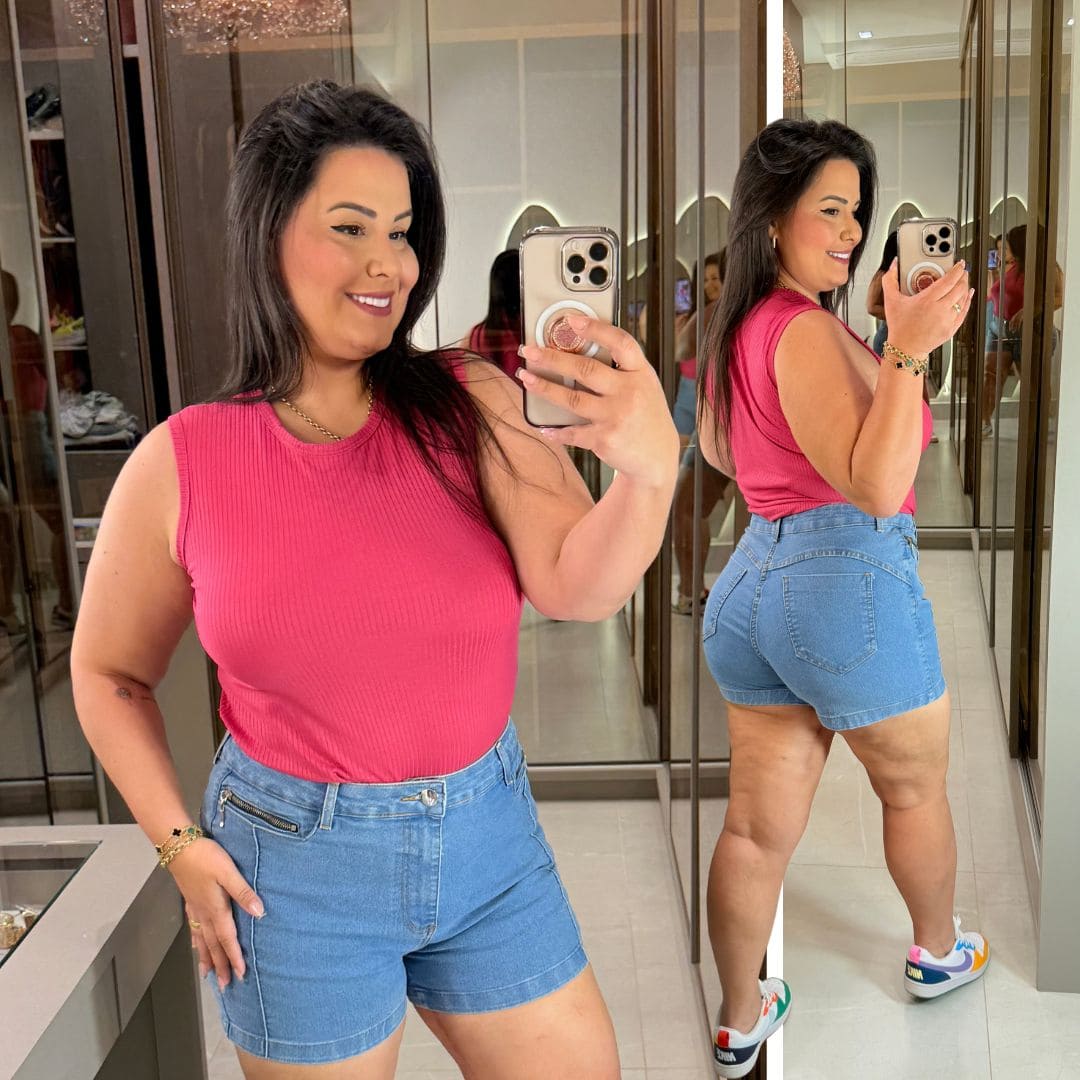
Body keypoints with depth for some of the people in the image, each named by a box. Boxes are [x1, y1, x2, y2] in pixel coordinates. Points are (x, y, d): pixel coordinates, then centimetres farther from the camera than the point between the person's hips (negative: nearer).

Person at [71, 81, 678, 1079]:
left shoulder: (472, 407, -9)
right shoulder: (181, 465, -11)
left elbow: (576, 586, -24)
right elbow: (108, 672, 4)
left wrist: (650, 472, -44)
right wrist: (180, 845, -5)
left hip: (490, 838, 2)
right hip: (295, 865, -1)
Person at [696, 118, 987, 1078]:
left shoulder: (737, 328, 10)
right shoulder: (807, 331, -17)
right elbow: (876, 487, -25)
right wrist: (908, 354, -31)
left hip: (751, 577, 7)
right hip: (847, 576, -7)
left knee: (758, 825, 13)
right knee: (916, 787, 20)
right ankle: (939, 956, 44)